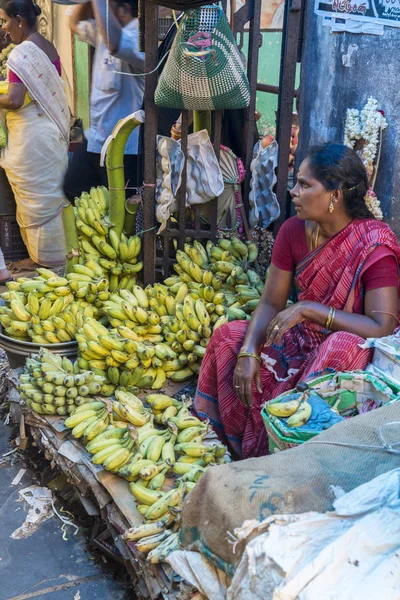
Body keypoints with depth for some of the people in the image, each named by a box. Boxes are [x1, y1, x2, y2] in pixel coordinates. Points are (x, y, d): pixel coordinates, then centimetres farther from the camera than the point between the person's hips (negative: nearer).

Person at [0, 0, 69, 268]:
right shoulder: (50, 49, 9)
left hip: (32, 137, -8)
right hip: (53, 131, 9)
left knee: (36, 199, 1)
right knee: (52, 195, 15)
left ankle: (46, 261, 10)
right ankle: (57, 257, 25)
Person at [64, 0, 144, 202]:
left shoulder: (140, 36, -21)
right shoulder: (107, 30, 8)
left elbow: (114, 44, -43)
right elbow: (75, 24, 24)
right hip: (95, 139, 10)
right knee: (72, 191, 21)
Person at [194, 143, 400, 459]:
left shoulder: (375, 245, -22)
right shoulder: (294, 231, -5)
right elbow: (270, 303, -3)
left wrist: (308, 309, -30)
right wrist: (248, 352, -20)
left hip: (345, 354, -5)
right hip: (299, 342, 6)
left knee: (342, 348, -37)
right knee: (228, 336, -8)